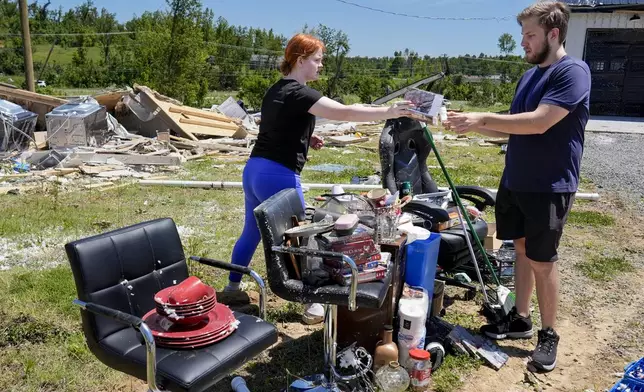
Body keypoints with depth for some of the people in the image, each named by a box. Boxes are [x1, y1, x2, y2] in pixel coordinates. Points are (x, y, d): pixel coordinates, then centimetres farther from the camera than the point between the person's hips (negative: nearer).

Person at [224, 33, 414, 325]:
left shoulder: (276, 91, 14)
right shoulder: (298, 93, -15)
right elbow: (343, 112, -26)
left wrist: (306, 139, 11)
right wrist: (389, 113, -28)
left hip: (254, 170, 9)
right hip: (278, 176, -9)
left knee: (251, 233, 22)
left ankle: (232, 287, 37)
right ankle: (312, 304, 12)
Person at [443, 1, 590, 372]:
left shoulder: (573, 71, -15)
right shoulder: (529, 76, 11)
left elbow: (539, 122, -26)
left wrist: (482, 117, -24)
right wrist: (474, 126, 1)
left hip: (550, 187, -7)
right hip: (515, 181, 7)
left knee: (543, 261, 2)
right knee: (521, 250, 14)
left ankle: (549, 334, 19)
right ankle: (520, 319, 29)